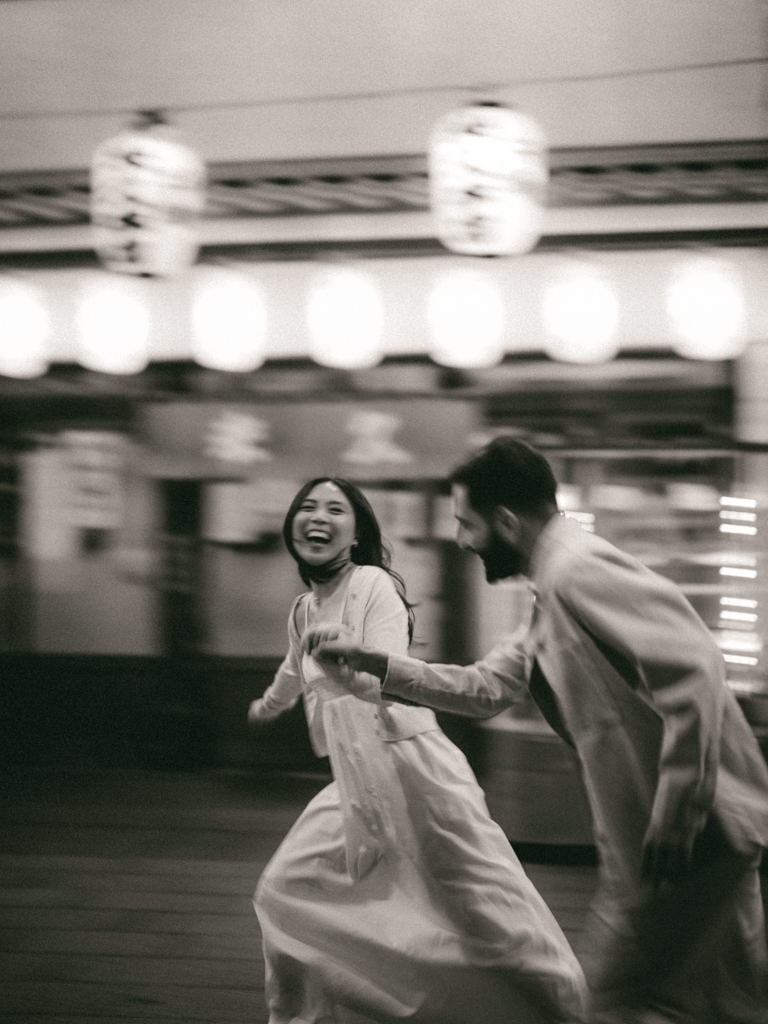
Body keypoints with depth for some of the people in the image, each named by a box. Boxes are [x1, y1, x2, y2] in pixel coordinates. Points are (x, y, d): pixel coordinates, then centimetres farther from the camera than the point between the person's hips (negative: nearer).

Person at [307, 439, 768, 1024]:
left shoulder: (579, 570, -18)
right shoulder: (551, 601, 16)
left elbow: (694, 668, -27)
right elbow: (484, 688, 22)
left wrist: (677, 810, -27)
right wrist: (371, 663, 14)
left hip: (692, 826, -10)